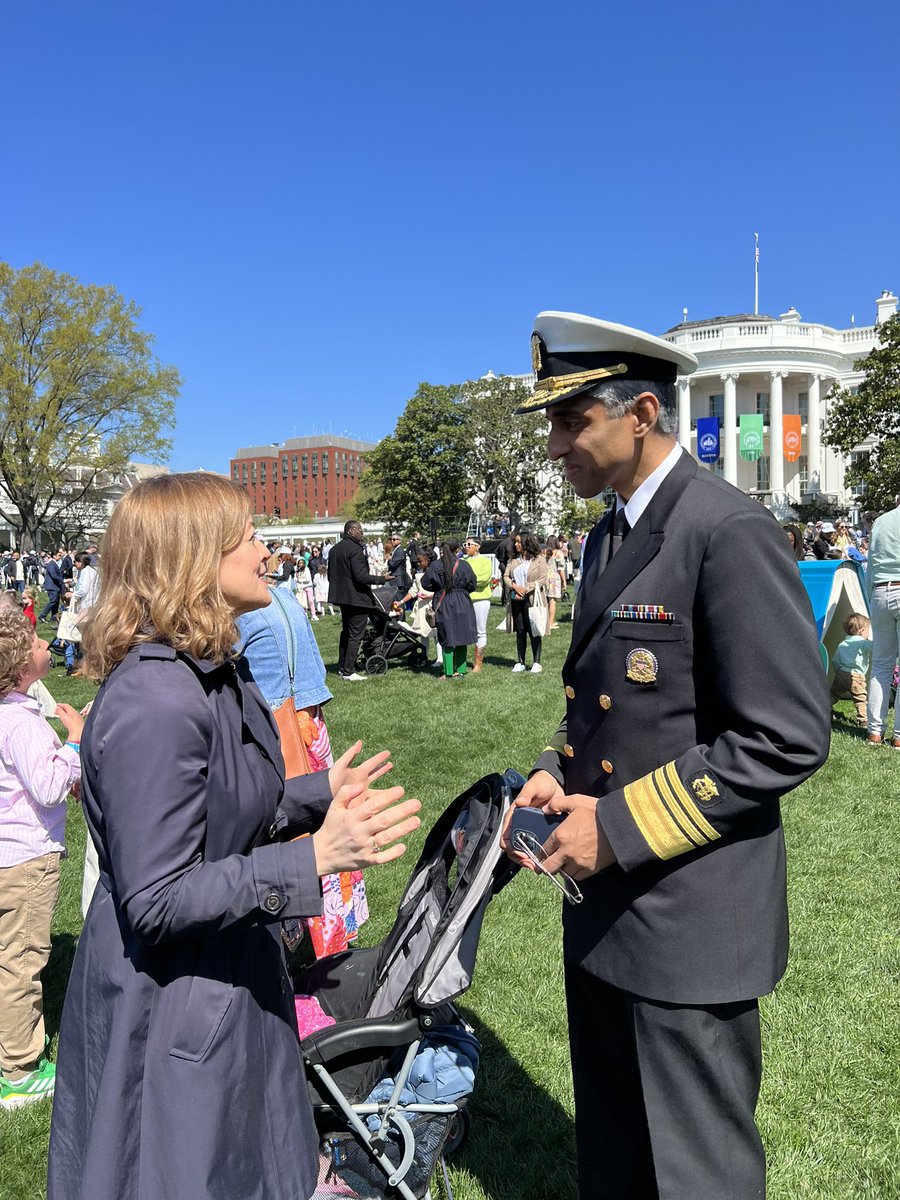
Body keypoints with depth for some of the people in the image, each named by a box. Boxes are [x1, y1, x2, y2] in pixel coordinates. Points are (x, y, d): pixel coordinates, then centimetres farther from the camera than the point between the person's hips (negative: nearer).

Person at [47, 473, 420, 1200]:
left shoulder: (220, 671, 1)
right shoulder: (154, 701, -29)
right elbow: (154, 900, -27)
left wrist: (319, 795, 9)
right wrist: (316, 856, -34)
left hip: (232, 980, 9)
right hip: (169, 1009, -9)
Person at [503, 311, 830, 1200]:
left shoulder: (731, 532, -18)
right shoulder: (609, 536, 9)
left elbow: (789, 736, -22)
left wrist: (621, 825, -20)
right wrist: (557, 774, 0)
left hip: (689, 918, -8)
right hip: (603, 904, 8)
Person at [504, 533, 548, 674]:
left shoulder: (539, 559, -3)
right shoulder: (513, 560, 13)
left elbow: (542, 580, -9)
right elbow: (506, 576, 10)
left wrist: (525, 590, -14)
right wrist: (515, 586, -11)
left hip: (532, 600, -5)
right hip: (516, 600, 5)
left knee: (534, 631, -1)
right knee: (520, 632, 9)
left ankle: (536, 662, 8)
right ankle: (520, 662, 15)